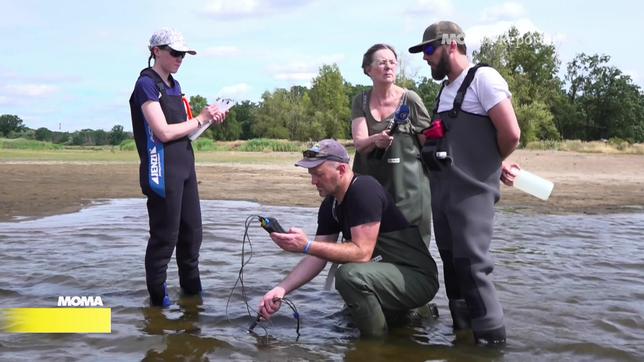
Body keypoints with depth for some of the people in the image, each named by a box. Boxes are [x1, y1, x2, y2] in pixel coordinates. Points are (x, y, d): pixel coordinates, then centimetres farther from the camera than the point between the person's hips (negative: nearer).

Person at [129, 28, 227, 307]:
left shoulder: (174, 85, 15)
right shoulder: (147, 84, -11)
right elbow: (164, 132, -19)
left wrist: (209, 119, 3)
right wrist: (200, 119, -10)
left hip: (185, 167, 9)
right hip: (163, 172, -9)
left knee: (192, 232, 15)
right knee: (164, 237, -1)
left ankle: (192, 288, 29)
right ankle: (157, 296, 14)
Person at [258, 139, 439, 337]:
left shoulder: (365, 191, -23)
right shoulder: (330, 206, 4)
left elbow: (362, 252, -29)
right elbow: (317, 258, 3)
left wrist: (307, 245, -31)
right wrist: (281, 289, -9)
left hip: (419, 278, -10)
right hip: (390, 272, 10)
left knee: (350, 275, -32)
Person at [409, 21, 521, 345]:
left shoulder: (483, 78, -7)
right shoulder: (446, 90, 18)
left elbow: (511, 134, -14)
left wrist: (494, 165, 1)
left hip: (472, 192, -8)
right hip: (442, 193, 9)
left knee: (472, 266, -10)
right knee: (453, 265, 12)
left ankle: (492, 340, -1)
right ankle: (463, 332, 24)